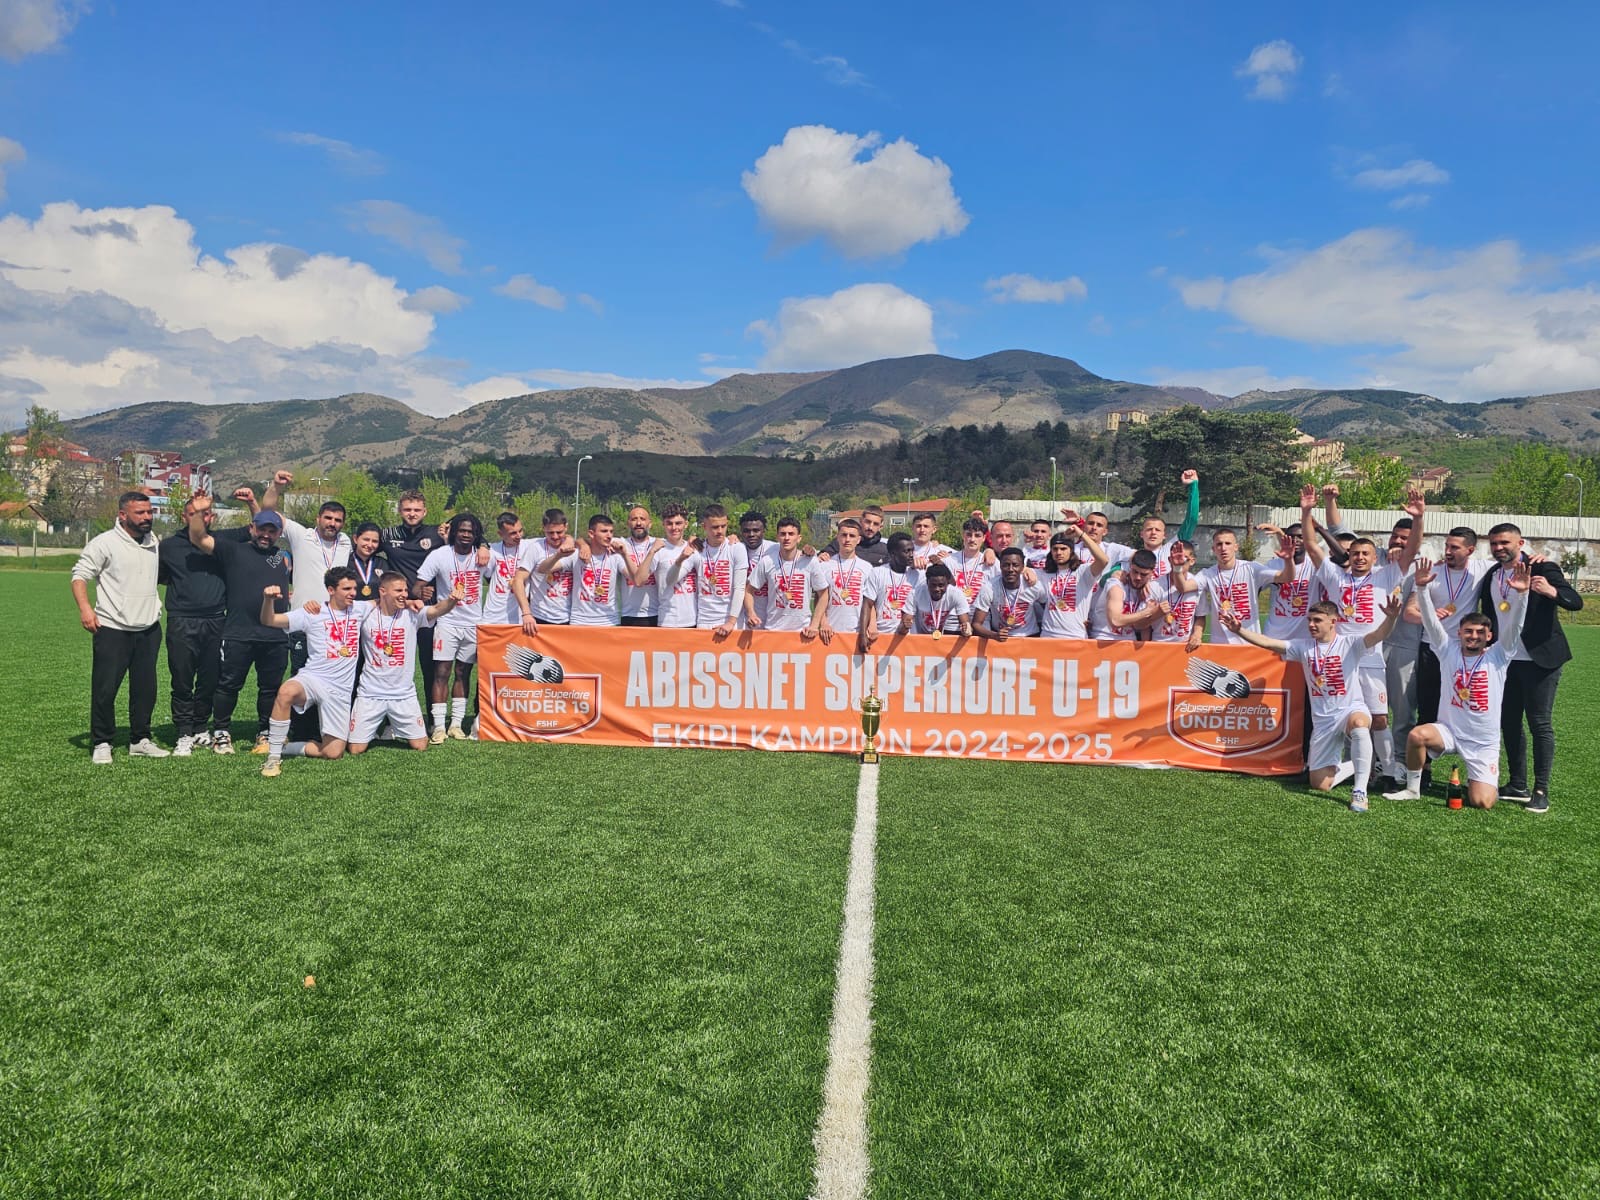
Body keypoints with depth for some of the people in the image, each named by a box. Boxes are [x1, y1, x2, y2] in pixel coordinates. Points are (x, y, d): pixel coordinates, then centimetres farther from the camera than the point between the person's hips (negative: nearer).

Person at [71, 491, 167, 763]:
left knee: (145, 688, 10)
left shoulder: (155, 542, 11)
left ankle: (140, 741, 21)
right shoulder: (105, 543, -7)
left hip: (149, 628, 6)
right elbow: (80, 574, -9)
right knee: (105, 688, -2)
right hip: (113, 629, -6)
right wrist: (84, 608, -22)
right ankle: (102, 744, 10)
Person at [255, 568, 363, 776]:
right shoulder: (312, 613, -1)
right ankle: (273, 756, -24)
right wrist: (268, 599, -27)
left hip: (340, 691, 3)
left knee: (333, 753, -5)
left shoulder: (359, 610, 8)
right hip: (312, 679, -3)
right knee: (286, 691, -40)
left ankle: (284, 747, 19)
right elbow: (269, 621, -7)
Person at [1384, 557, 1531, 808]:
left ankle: (1482, 781, 27)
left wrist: (1521, 593, -31)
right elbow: (1431, 621, -10)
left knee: (1482, 802, -13)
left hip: (1484, 742, -1)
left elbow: (1513, 626, -16)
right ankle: (1412, 789, -10)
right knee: (1417, 735, -34)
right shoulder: (1449, 651, 0)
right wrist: (1422, 588, -23)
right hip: (1449, 731, 1)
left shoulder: (1497, 657, -2)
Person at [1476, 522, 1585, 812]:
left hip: (1538, 660, -6)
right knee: (1509, 723, 10)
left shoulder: (1542, 570, -9)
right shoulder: (1490, 577, 8)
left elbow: (1576, 602, -18)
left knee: (1540, 723, -4)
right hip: (1504, 662, 6)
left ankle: (1541, 791, 2)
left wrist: (1551, 591, -37)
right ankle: (1517, 785, 20)